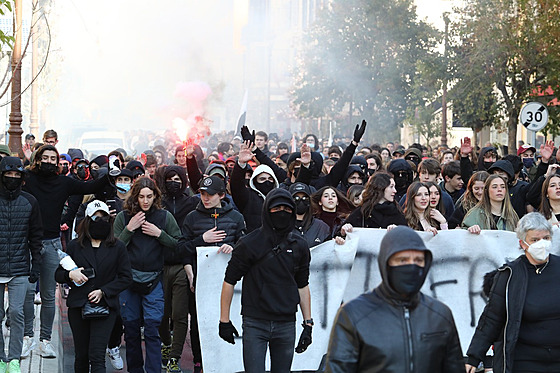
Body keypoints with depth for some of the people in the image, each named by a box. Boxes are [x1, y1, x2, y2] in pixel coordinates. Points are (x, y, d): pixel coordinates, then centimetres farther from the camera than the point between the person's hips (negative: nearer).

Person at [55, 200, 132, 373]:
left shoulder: (118, 247, 4)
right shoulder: (74, 246, 7)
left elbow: (126, 277, 2)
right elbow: (58, 274, 12)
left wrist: (103, 291, -10)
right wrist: (70, 275, -11)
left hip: (105, 306, -2)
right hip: (78, 307, 2)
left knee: (96, 356, -12)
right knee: (81, 355, 8)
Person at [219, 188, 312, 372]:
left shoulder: (299, 246, 7)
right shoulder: (249, 243, -5)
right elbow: (229, 281, 0)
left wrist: (308, 323, 11)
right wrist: (224, 320, -1)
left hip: (286, 324, 4)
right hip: (255, 323, -4)